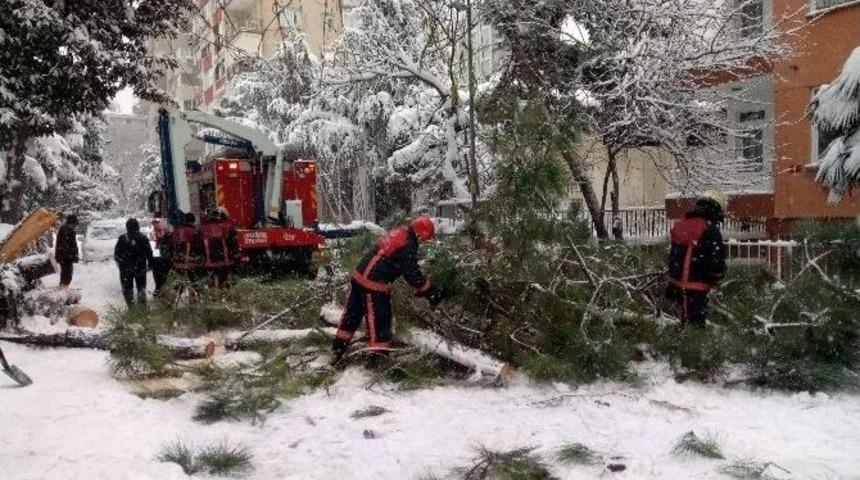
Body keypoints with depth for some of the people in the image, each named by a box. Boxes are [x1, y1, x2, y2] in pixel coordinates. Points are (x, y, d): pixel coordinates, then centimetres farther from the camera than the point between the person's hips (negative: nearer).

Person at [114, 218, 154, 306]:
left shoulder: (122, 238, -7)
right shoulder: (143, 238, -6)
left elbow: (116, 253, 0)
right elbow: (149, 253, -2)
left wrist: (119, 263, 17)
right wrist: (150, 263, 10)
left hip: (126, 268, -1)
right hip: (140, 267, 1)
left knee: (127, 287, 9)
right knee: (141, 287, 14)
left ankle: (130, 306, 10)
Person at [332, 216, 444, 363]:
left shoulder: (399, 232, 10)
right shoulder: (408, 246, -17)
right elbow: (412, 274, -14)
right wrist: (431, 291, -4)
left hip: (359, 275, 9)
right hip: (374, 285, -9)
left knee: (352, 313, 20)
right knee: (380, 321, 2)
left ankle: (338, 348, 32)